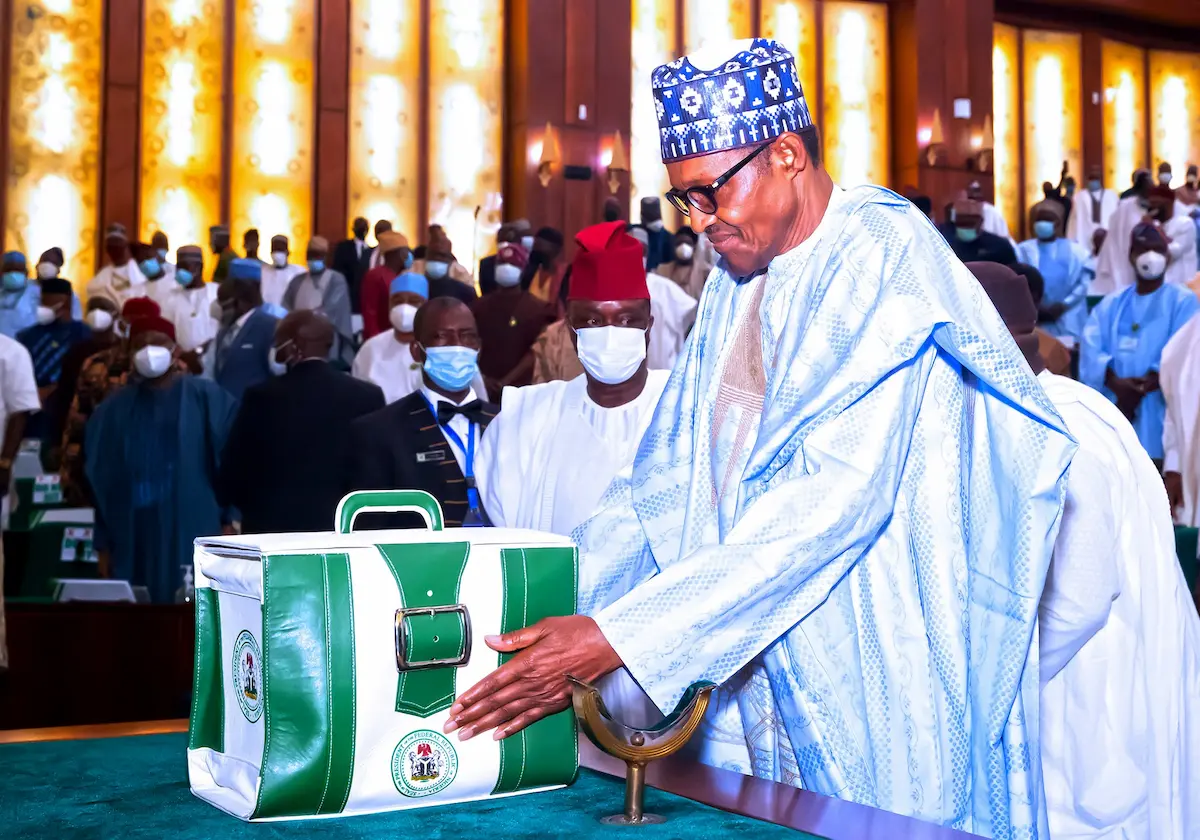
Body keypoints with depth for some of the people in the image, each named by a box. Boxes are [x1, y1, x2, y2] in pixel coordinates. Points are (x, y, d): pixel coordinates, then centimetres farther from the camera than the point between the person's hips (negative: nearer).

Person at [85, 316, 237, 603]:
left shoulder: (208, 399, 3)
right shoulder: (112, 411, 12)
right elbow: (101, 481, 12)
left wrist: (229, 521, -7)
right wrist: (104, 544, 10)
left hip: (193, 539, -3)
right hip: (134, 544, 3)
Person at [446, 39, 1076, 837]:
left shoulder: (885, 257, -15)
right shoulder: (736, 286, 9)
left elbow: (832, 499, -25)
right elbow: (668, 478, 6)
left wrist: (614, 637, -29)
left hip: (881, 681, -6)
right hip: (754, 668, 6)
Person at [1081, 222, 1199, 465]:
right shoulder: (1110, 304, 16)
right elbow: (1090, 348, 1)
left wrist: (1141, 388, -18)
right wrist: (1115, 382, -17)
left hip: (1157, 417, -3)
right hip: (1113, 414, 3)